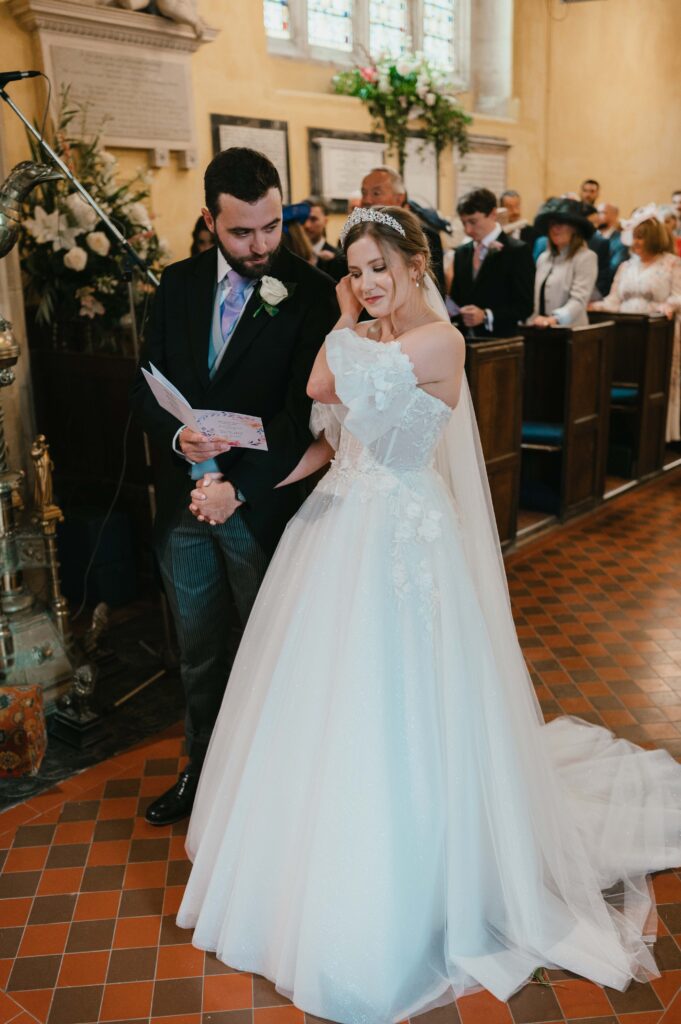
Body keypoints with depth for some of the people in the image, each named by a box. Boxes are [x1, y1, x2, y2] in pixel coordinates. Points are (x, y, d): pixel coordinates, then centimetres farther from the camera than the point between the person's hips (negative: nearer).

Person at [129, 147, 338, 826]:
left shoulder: (312, 293, -9)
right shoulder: (179, 284, 6)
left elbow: (301, 409, -15)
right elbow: (146, 387, 6)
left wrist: (239, 485, -21)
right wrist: (177, 436, -14)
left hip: (262, 503, -4)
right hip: (184, 498, 4)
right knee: (198, 654, 17)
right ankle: (202, 770, 37)